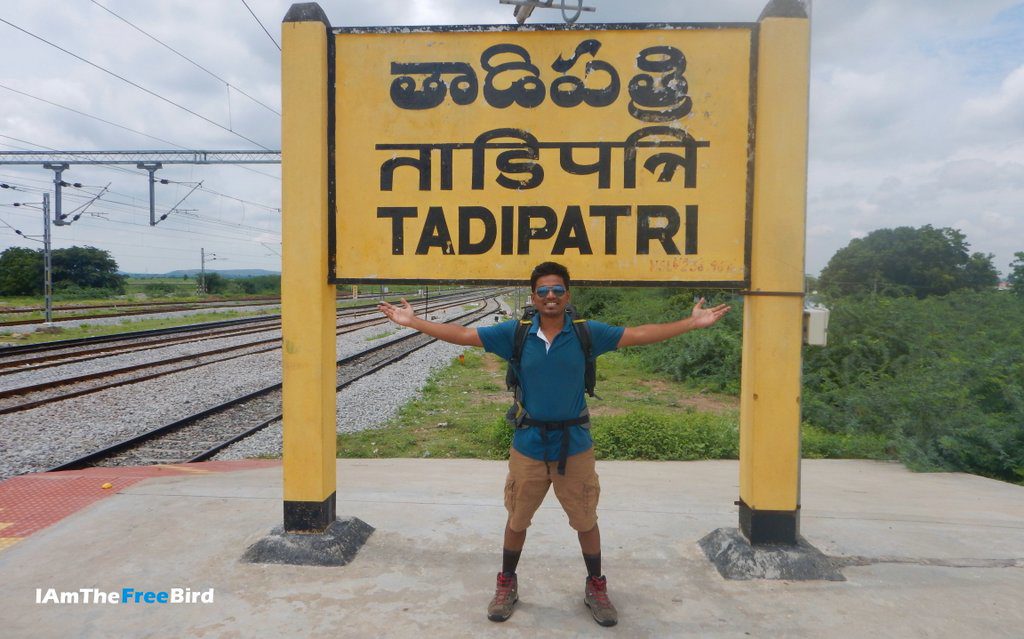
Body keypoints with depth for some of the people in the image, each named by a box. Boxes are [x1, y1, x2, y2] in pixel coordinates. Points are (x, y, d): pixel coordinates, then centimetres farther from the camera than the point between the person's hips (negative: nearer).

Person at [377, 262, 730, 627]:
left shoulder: (587, 333, -7)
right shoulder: (515, 333, -6)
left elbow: (640, 335, -7)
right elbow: (463, 335, -4)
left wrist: (692, 323, -10)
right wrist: (414, 322, -6)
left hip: (574, 445, 0)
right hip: (528, 444, 1)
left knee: (585, 520, 14)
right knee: (517, 520, 16)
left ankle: (596, 588, 37)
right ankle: (507, 585, 38)